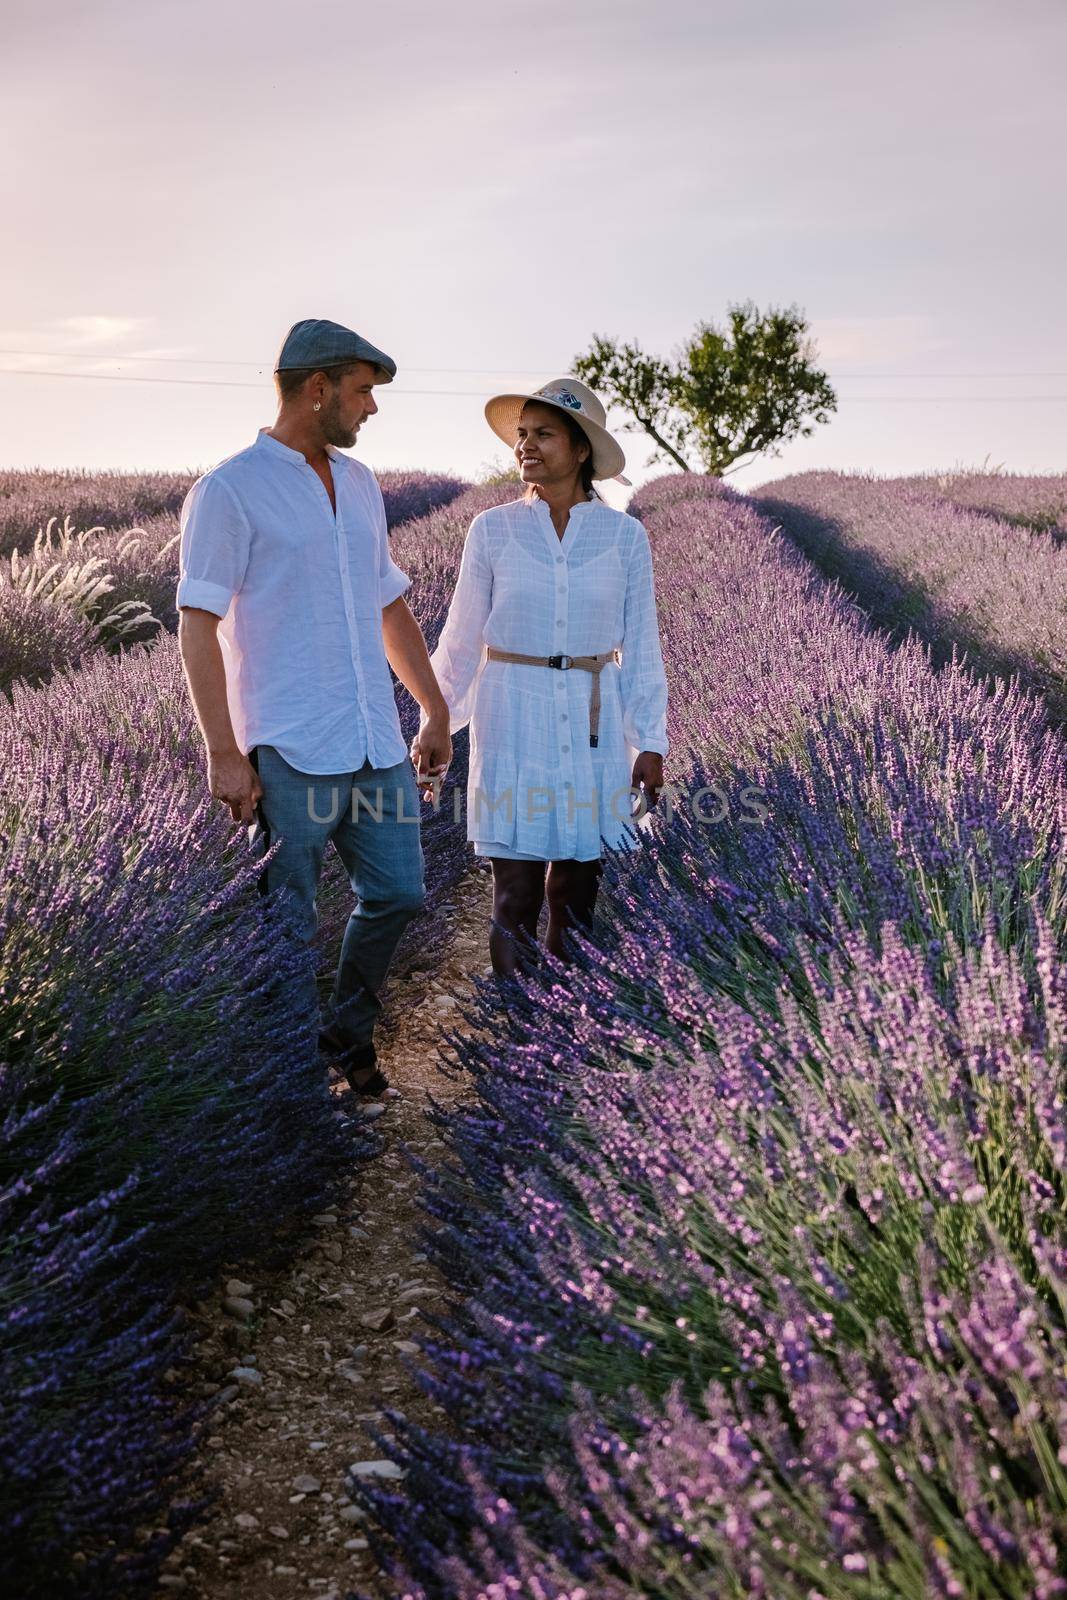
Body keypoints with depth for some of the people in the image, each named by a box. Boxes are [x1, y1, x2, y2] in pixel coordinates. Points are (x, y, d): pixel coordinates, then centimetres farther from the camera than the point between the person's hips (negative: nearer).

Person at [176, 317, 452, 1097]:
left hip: (374, 742, 7)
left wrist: (436, 711, 20)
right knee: (286, 925, 1)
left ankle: (347, 1033, 32)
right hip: (287, 749, -7)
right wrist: (223, 752, -17)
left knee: (397, 891, 12)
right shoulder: (229, 490, -6)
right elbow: (198, 627, -11)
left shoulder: (360, 484, 15)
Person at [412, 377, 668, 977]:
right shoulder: (492, 530, -1)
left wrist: (651, 743, 1)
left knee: (578, 885, 8)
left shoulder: (625, 535, 0)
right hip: (513, 719, -1)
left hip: (594, 724, 1)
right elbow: (463, 638, 5)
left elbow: (640, 647, 4)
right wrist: (435, 722, 1)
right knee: (516, 887, -1)